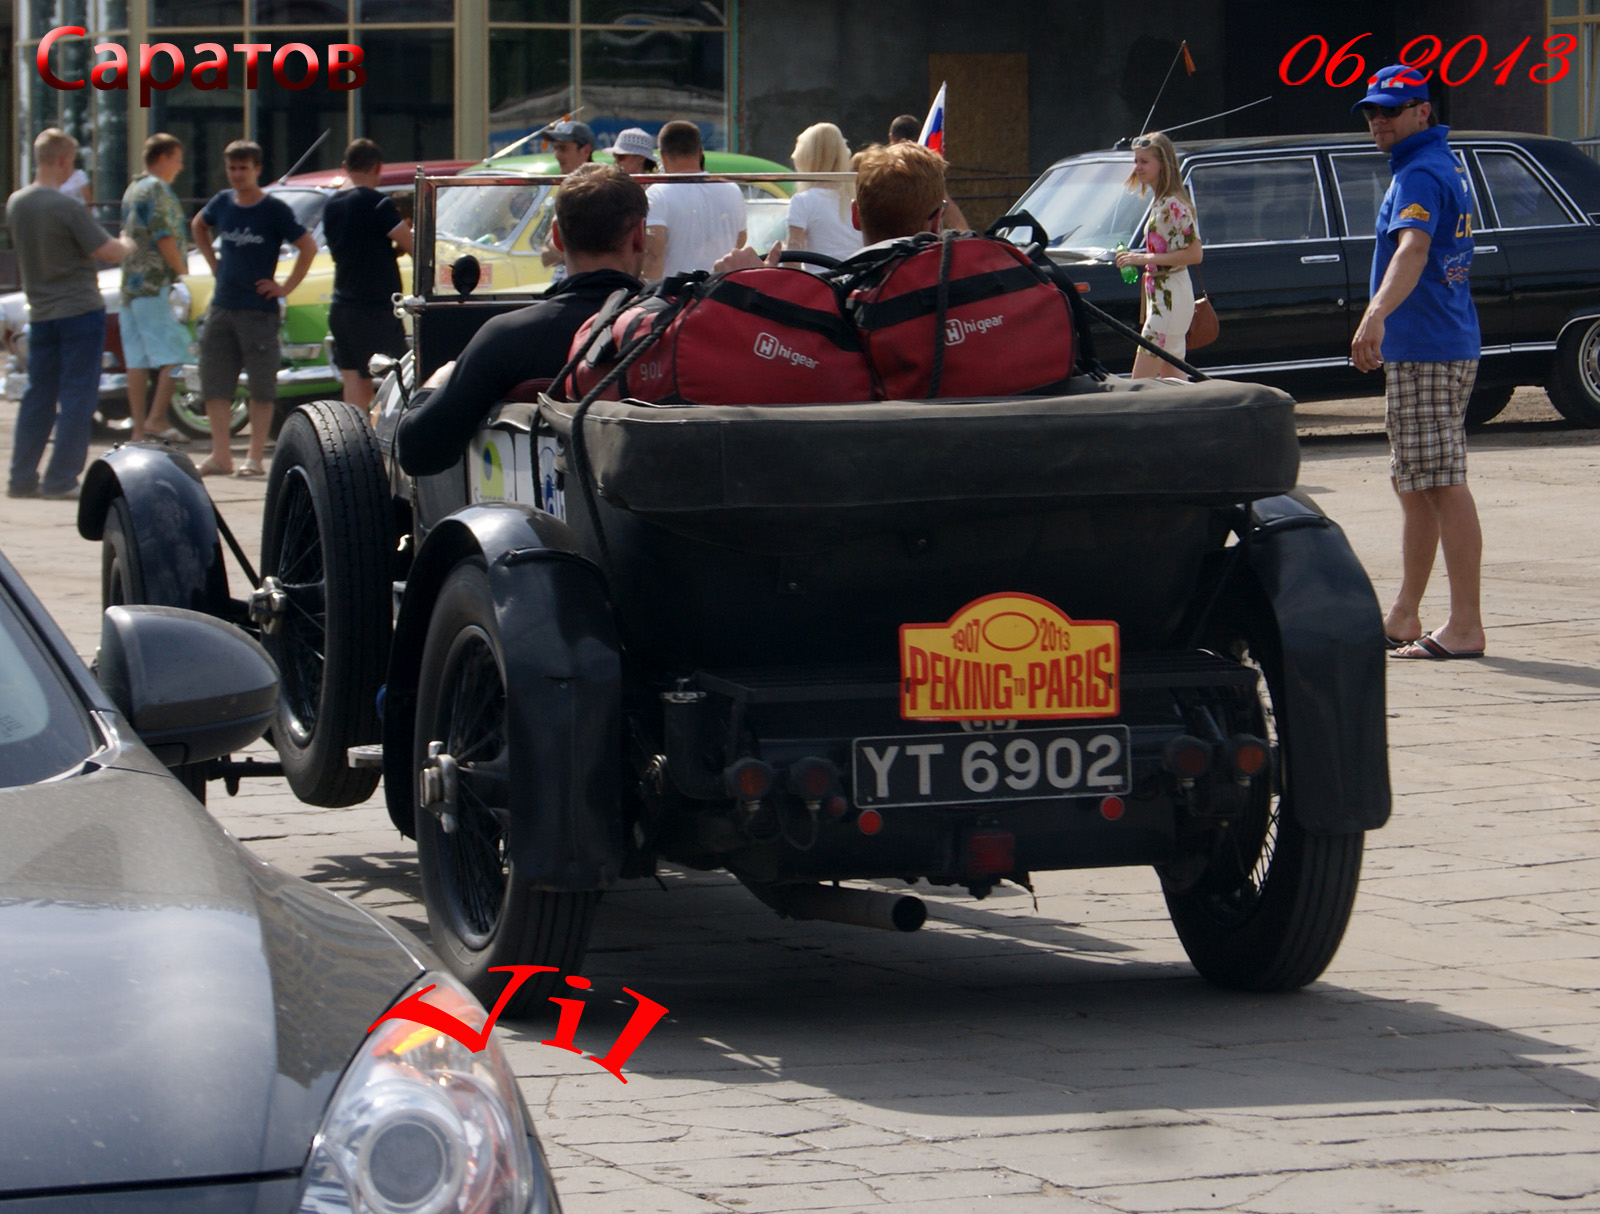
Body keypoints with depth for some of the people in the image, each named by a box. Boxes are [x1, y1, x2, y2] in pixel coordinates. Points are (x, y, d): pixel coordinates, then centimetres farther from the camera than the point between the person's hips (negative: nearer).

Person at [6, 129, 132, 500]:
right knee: (77, 397, 0)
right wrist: (127, 245, 7)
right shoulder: (67, 208, -17)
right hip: (80, 311, -6)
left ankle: (22, 478, 13)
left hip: (40, 313, 6)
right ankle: (60, 479, -3)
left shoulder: (15, 204, 3)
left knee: (38, 396, 13)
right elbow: (109, 251, -15)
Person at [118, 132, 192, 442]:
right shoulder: (157, 189, -9)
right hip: (157, 284, -9)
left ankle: (139, 428, 4)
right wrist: (183, 274, -10)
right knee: (174, 353, -7)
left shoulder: (132, 190, 19)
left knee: (137, 359, 5)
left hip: (130, 285, 9)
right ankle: (157, 418, -13)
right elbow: (164, 238, -16)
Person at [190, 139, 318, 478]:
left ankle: (255, 457, 3)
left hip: (259, 309, -5)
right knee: (214, 384, 5)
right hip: (221, 307, 5)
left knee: (261, 387, 0)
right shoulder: (222, 203, 6)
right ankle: (220, 455, 12)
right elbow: (198, 226, 27)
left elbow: (308, 247, -7)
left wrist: (285, 287, -9)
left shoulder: (274, 209, -7)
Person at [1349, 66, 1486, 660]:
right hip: (1416, 349, 11)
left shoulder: (1421, 174, -15)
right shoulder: (1443, 166, 19)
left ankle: (1465, 627, -15)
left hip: (1427, 352, -11)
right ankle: (1404, 618, 25)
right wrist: (1384, 324, 40)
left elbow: (1413, 248, -33)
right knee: (1414, 485, 17)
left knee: (1442, 484, -12)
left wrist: (1377, 314, -47)